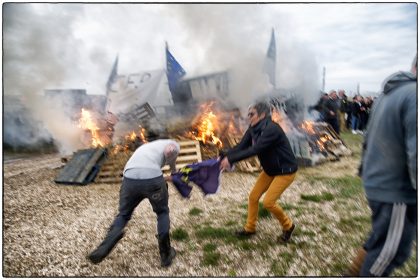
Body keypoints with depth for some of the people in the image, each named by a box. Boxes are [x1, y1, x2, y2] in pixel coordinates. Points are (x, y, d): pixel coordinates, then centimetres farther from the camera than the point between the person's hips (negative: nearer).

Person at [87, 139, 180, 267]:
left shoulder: (146, 146, 39)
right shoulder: (173, 144, 21)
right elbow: (170, 151, -4)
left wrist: (166, 178, 35)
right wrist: (173, 170, 13)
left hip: (130, 178, 4)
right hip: (152, 178, -4)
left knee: (123, 214, 25)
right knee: (162, 212, 21)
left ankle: (105, 247, 2)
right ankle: (166, 254, 25)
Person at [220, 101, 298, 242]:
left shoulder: (271, 129, -29)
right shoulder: (253, 129, -4)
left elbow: (255, 150, -36)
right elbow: (240, 146, -9)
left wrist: (230, 159, -38)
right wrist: (223, 158, -22)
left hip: (285, 171, -8)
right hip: (269, 170, 8)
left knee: (268, 202, -11)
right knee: (253, 197, 7)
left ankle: (288, 226, 16)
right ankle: (250, 228, 26)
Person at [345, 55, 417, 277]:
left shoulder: (390, 92, 8)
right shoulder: (416, 96, -22)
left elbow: (369, 138, 15)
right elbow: (416, 157, -28)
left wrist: (365, 170, 23)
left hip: (378, 183, 9)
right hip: (396, 191, -9)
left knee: (381, 241, 26)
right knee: (390, 251, 10)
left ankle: (355, 273, 40)